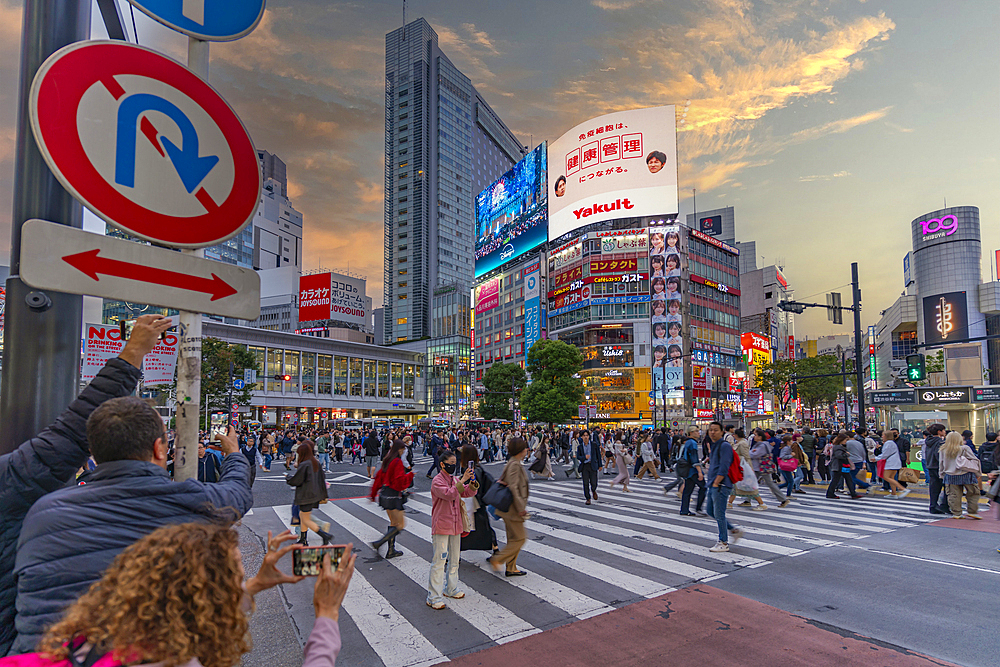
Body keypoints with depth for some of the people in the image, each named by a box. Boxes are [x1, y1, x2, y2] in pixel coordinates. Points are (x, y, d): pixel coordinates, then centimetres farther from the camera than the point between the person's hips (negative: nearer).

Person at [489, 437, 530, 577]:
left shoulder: (514, 463, 11)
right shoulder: (514, 464, -20)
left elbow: (501, 479, 21)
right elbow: (513, 488, -24)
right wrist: (521, 508, -21)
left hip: (509, 508, 10)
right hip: (512, 508, -10)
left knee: (514, 539, 15)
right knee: (520, 538, -3)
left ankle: (511, 568, 23)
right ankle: (497, 560, 4)